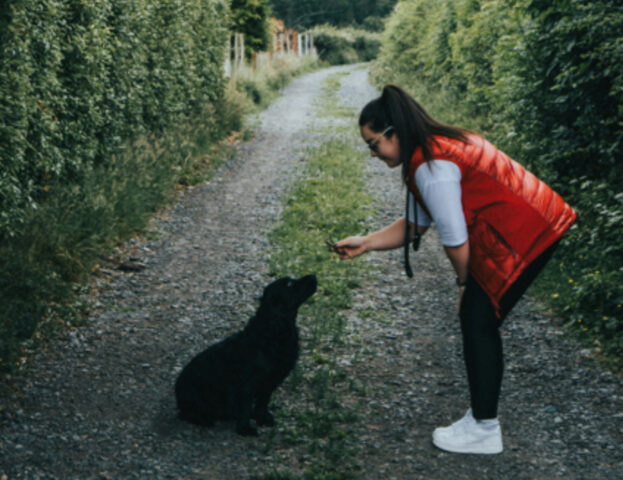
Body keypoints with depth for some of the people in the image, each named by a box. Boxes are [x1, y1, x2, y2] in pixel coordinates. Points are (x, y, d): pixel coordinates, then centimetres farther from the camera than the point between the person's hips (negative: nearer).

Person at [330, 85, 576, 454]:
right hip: (534, 226, 10)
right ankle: (482, 419, 23)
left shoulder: (431, 167, -21)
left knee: (479, 322, -3)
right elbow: (415, 224, 18)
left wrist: (465, 284, 0)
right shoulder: (434, 149, 11)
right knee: (475, 319, 13)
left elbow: (455, 241, -17)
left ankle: (484, 430, 8)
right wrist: (365, 244, 13)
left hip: (523, 236, -10)